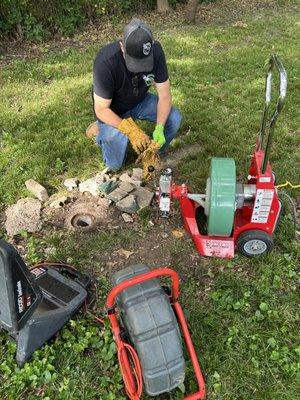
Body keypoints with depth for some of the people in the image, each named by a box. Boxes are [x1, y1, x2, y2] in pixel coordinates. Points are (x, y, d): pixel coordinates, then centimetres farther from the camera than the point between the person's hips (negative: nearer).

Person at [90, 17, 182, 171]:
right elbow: (101, 110, -27)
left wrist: (159, 128, -35)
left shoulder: (156, 50, -23)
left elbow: (164, 95, -18)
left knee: (174, 118, -21)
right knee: (115, 165, -12)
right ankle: (102, 131, 18)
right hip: (111, 111, -3)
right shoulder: (105, 62, -34)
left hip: (140, 101, 4)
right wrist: (131, 130, -41)